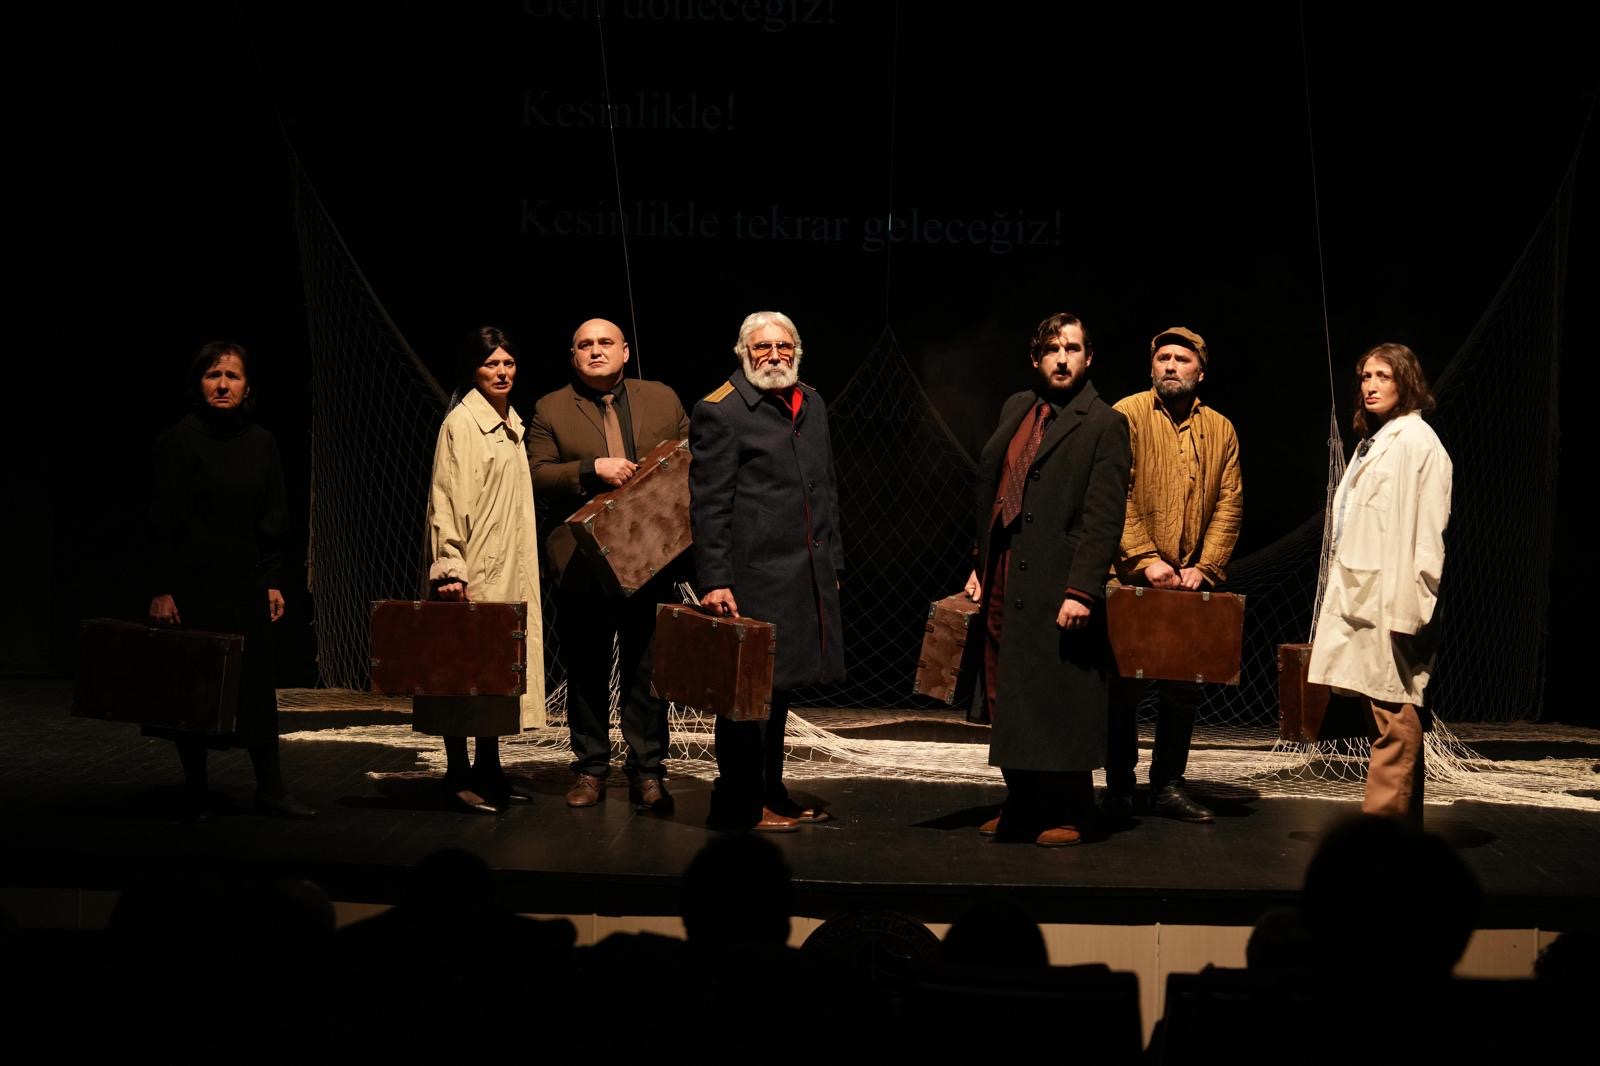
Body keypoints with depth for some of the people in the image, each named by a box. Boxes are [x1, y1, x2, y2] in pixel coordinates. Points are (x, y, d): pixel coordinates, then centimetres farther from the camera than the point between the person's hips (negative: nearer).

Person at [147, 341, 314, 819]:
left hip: (247, 582, 4)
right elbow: (164, 520, -8)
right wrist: (161, 590, -12)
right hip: (192, 581, -4)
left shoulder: (262, 443, 6)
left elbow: (273, 519, 10)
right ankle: (195, 794, 13)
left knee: (257, 685, 4)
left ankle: (271, 790, 9)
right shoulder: (179, 440, -6)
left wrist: (273, 581, 5)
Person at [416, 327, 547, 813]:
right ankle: (458, 777, 2)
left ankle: (489, 770, 17)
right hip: (475, 573, -8)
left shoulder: (511, 423, 14)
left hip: (511, 571, 8)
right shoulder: (461, 422, -10)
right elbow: (447, 501, -15)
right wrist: (449, 567, -21)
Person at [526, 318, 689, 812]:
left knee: (647, 668, 3)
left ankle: (647, 771, 10)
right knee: (586, 669, 7)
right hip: (582, 562, -1)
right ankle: (590, 768, 17)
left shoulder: (662, 400, 10)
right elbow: (535, 475, -4)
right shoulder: (551, 409, 5)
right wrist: (593, 469, -17)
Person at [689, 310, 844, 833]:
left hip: (807, 575, 7)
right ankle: (739, 805, 7)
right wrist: (714, 582, -16)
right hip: (753, 577, -7)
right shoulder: (720, 411, -8)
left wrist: (833, 563, 19)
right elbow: (708, 506, -11)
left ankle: (770, 794, 25)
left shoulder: (811, 404, 15)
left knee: (779, 689, 15)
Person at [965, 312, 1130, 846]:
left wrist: (1081, 591, -19)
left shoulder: (1104, 425, -5)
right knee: (1008, 701, 11)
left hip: (1056, 586, -6)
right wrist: (981, 565, 15)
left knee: (1060, 703, -1)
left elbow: (1104, 517, -12)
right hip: (1001, 582, 7)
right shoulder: (1016, 409, 15)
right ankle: (1022, 807, 23)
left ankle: (1067, 815, 11)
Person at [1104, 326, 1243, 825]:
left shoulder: (1219, 429, 10)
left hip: (1191, 584, 4)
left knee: (1184, 689, 8)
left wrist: (1204, 568, -6)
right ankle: (1118, 789, 10)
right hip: (1132, 579, -4)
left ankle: (1168, 785, 18)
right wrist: (1145, 559, -17)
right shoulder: (1128, 415, -2)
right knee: (1124, 687, 1)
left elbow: (1229, 504, 5)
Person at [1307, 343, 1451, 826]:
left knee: (1394, 717, -9)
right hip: (1367, 600, 9)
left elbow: (1426, 529, -15)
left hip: (1393, 601, -9)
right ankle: (1401, 824, 17)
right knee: (1393, 718, 12)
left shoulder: (1416, 441, -8)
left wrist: (1406, 604, -19)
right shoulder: (1374, 441, 19)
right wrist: (1350, 598, 15)